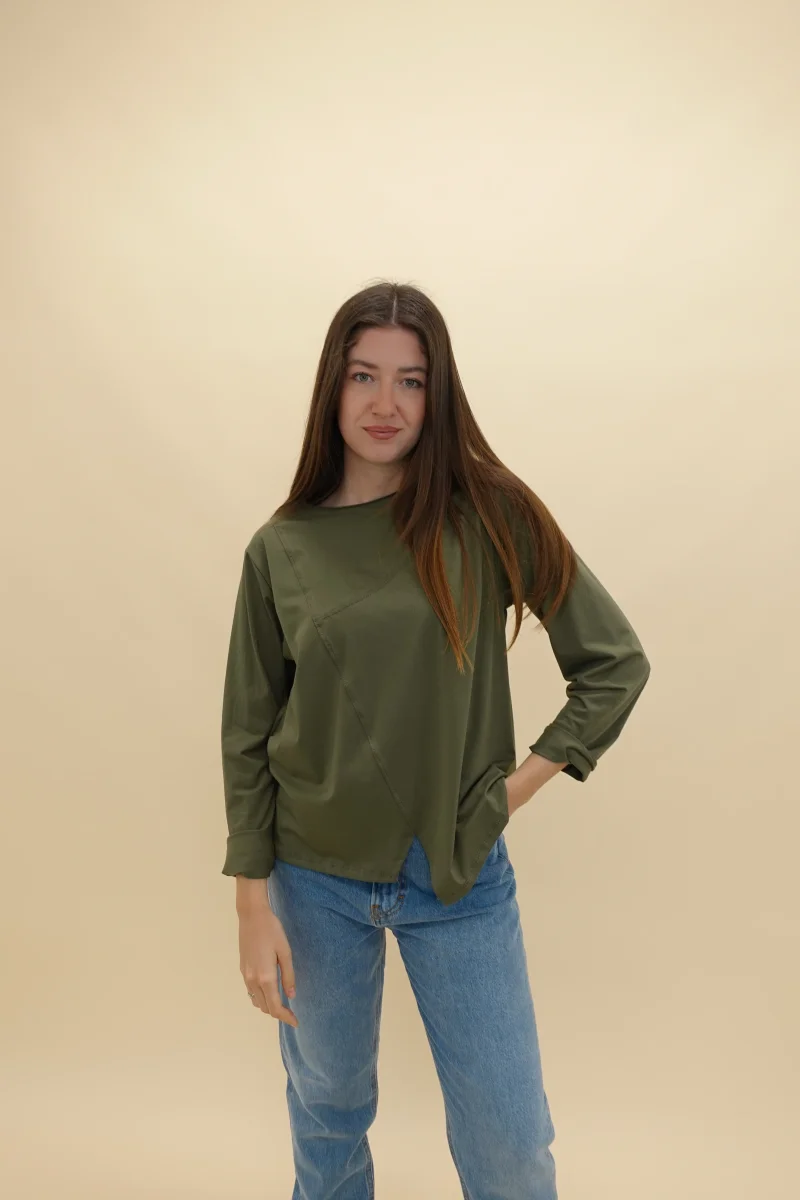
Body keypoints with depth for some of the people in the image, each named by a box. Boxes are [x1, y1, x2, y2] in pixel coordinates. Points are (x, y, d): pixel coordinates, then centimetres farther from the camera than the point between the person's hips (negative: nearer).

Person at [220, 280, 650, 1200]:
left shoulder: (490, 514, -8)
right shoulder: (280, 548, -5)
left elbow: (615, 662, -3)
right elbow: (248, 737, -1)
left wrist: (522, 783, -8)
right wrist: (255, 908, -3)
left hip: (461, 877, -1)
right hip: (315, 879, 1)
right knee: (328, 1115, 20)